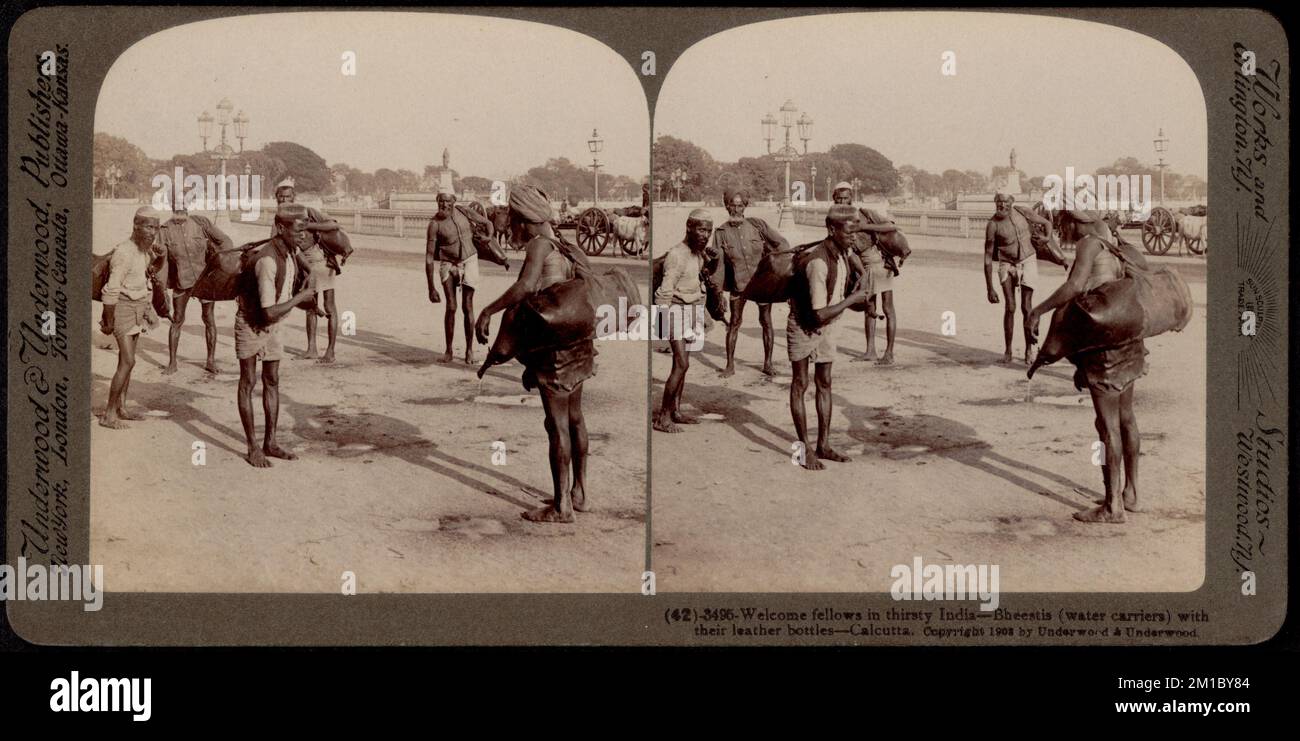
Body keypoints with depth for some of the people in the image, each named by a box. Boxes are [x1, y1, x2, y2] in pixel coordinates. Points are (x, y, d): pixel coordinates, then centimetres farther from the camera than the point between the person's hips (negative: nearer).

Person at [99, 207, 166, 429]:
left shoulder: (148, 245, -2)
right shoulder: (125, 253, -26)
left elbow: (154, 269, 18)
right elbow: (111, 289, -24)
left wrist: (162, 255, -4)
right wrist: (109, 322, -19)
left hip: (138, 309, 8)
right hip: (123, 308, -8)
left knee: (127, 359, 14)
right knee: (128, 362, -12)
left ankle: (121, 408, 23)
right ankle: (108, 414, -6)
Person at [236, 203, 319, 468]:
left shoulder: (291, 250, -8)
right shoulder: (268, 261, -34)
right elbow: (269, 313, -36)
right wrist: (301, 296, -26)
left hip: (272, 326, 8)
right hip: (250, 324, -8)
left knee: (272, 381, 9)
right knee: (248, 383, 0)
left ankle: (270, 443, 15)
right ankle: (252, 448, 4)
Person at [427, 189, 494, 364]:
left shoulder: (464, 213, -7)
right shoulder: (435, 224, -15)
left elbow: (488, 223, 11)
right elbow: (429, 257, -15)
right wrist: (431, 288, -16)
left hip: (469, 261, 1)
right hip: (447, 264, -1)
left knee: (467, 306, -1)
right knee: (451, 307, -7)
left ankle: (469, 350, 7)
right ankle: (448, 350, 4)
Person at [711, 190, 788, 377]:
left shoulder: (756, 225, -6)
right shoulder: (721, 233, -5)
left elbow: (781, 243, 1)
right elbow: (718, 263, -4)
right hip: (738, 282, 0)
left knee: (766, 321, 5)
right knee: (734, 322, 4)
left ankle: (767, 364, 16)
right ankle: (730, 366, 13)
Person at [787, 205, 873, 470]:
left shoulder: (843, 250, -9)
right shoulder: (818, 263, -34)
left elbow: (853, 257, 21)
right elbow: (820, 314, -36)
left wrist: (864, 277, 3)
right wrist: (853, 299, -26)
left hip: (827, 328, 8)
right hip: (803, 327, -8)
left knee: (824, 383, 10)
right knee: (800, 384, 2)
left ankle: (823, 445, 17)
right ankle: (805, 449, 5)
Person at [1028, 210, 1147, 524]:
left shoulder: (1089, 243, -12)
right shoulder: (1113, 250, 13)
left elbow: (1075, 285, -27)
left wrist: (1039, 310, -18)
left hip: (1104, 344, -9)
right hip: (1128, 342, 9)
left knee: (1108, 424, -4)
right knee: (1126, 418, 18)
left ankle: (1112, 505, 1)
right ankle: (1131, 493, 29)